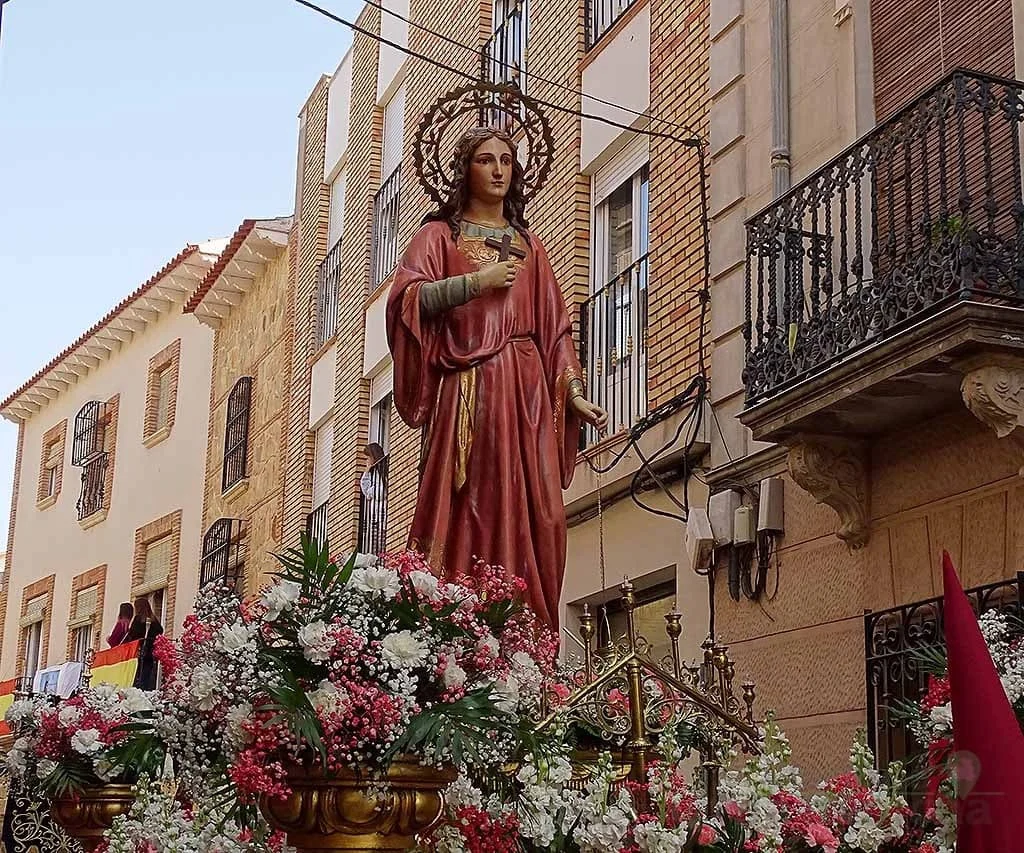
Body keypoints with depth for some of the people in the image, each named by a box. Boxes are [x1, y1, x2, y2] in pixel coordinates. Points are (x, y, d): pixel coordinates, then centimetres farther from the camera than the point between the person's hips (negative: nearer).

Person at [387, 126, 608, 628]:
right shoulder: (440, 234, 13)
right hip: (467, 388, -4)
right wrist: (478, 281, -7)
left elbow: (554, 326, 17)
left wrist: (573, 394, 5)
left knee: (533, 514, -6)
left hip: (527, 391, 4)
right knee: (470, 508, -13)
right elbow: (407, 297, -4)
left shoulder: (529, 246, 23)